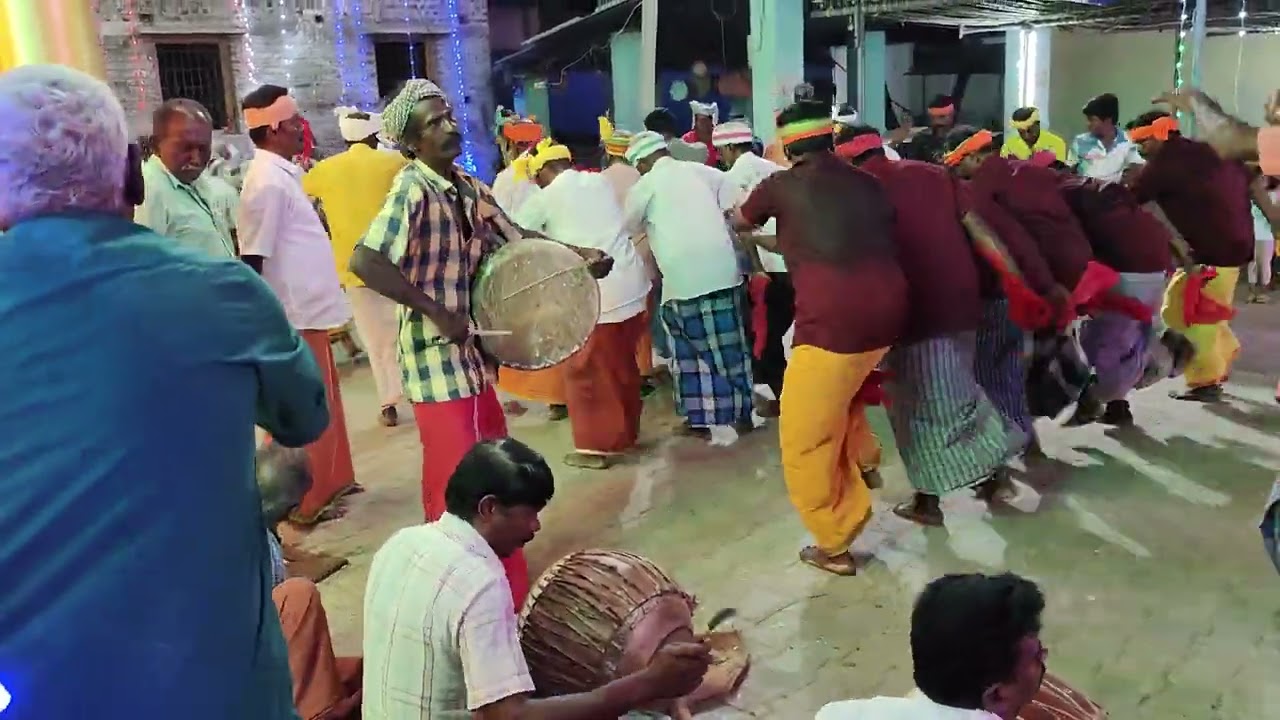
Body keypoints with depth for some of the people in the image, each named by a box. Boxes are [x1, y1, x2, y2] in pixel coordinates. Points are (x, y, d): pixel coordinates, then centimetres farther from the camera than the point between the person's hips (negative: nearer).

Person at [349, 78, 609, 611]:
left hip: (472, 350, 9)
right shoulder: (411, 191, -18)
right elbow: (364, 262, -29)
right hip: (436, 355, -9)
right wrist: (435, 310, -25)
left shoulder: (468, 188, 7)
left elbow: (516, 240, 17)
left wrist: (579, 255, 3)